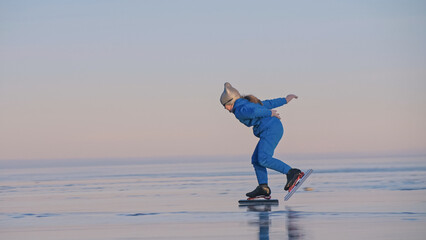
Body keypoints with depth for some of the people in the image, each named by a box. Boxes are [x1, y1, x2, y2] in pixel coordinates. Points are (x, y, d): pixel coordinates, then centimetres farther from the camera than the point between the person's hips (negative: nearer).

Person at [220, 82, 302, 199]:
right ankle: (263, 189, 3)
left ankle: (293, 173, -20)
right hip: (275, 128, 10)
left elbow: (254, 111, -28)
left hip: (271, 130, -10)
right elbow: (267, 104, 27)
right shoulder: (247, 104, 21)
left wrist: (270, 113, -15)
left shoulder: (240, 110, -9)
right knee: (256, 159, 9)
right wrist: (284, 100, 33)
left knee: (263, 160, -19)